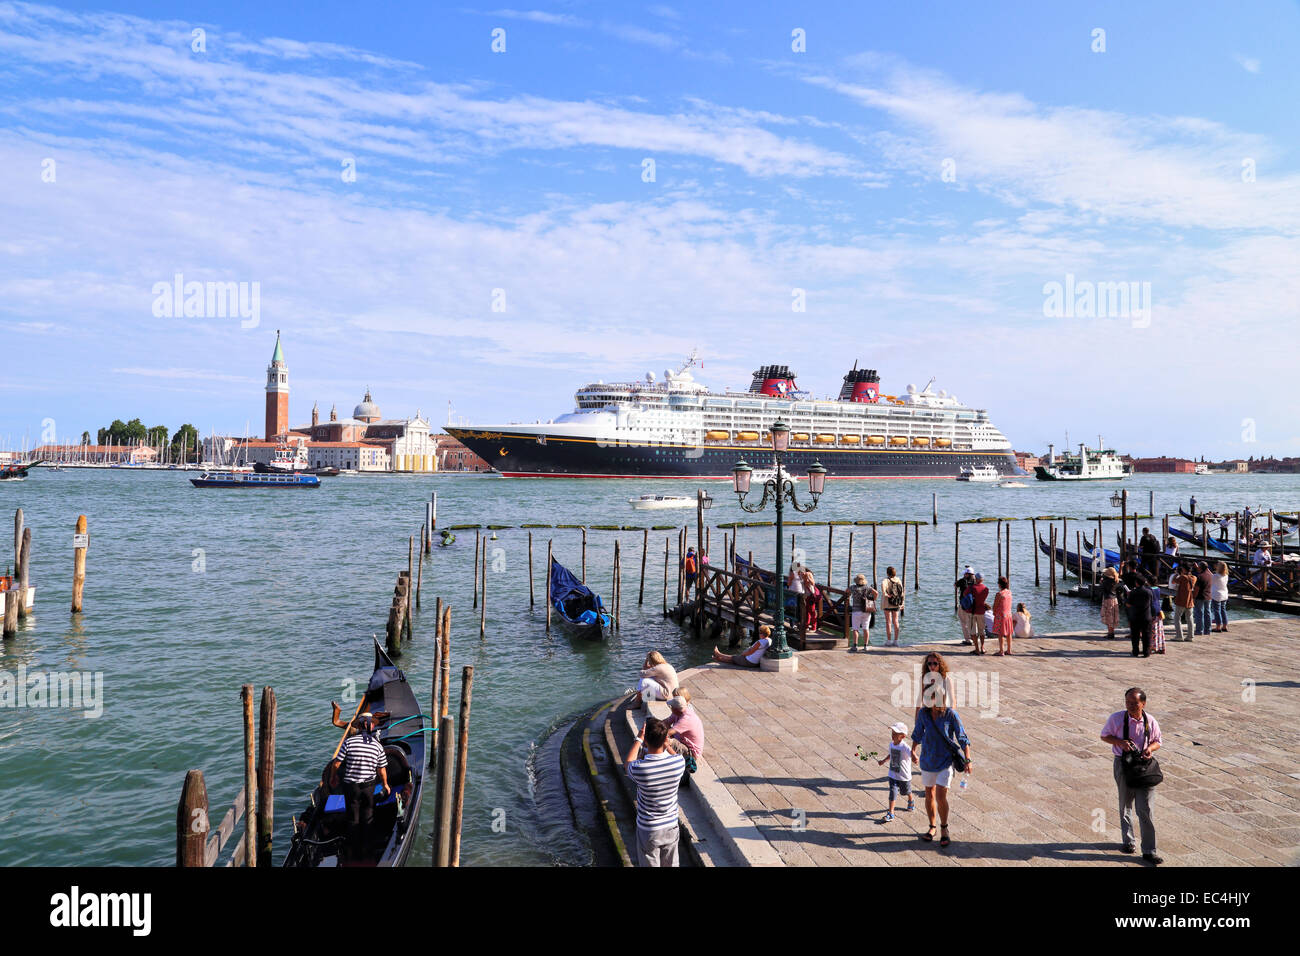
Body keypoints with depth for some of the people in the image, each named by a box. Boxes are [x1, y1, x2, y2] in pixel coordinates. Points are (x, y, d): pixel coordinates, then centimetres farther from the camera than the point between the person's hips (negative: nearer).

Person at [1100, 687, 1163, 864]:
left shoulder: (1150, 721, -5)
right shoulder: (1117, 718, -9)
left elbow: (1157, 742, 10)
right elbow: (1104, 735, 3)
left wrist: (1150, 748, -13)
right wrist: (1120, 742, -16)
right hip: (1123, 763, 0)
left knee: (1145, 809, -2)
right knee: (1125, 805, 14)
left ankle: (1149, 851, 6)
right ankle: (1128, 841, 33)